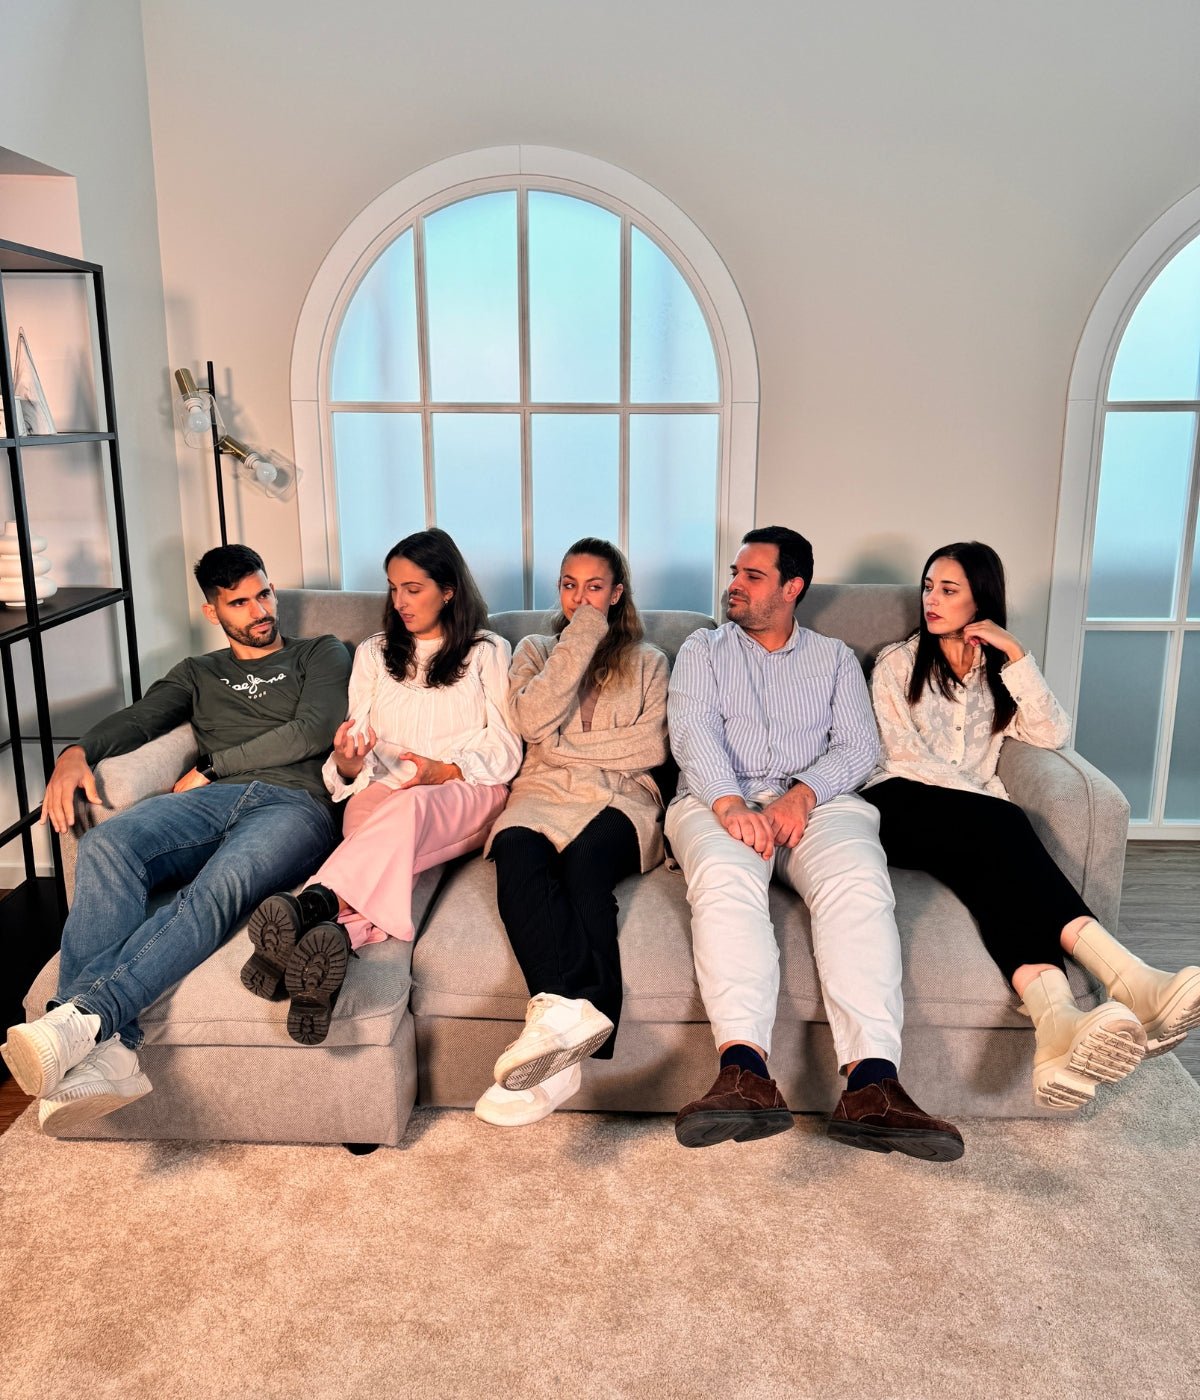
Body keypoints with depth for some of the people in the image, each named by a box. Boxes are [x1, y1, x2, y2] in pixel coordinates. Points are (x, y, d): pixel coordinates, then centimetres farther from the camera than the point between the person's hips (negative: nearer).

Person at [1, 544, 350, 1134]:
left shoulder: (321, 653, 22)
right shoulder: (198, 673, 33)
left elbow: (312, 731, 4)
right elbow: (138, 718, 14)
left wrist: (211, 766, 3)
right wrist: (76, 753, -8)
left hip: (295, 803, -3)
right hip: (214, 799, 3)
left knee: (220, 885, -38)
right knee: (107, 843, -31)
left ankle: (84, 1015, -52)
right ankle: (105, 1051, -43)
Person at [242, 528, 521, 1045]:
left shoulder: (488, 652, 18)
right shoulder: (373, 654, 25)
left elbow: (505, 750, 8)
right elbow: (355, 764, 17)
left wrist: (447, 771, -11)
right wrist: (346, 764, -9)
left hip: (468, 795, -2)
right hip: (382, 794, 2)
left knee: (409, 809, -41)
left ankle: (313, 903, -61)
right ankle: (339, 935, -65)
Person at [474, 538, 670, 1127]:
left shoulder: (647, 661, 24)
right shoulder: (535, 650, 26)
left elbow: (649, 747, 6)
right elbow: (532, 720, 2)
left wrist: (566, 743, 1)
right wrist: (580, 641, 2)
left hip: (620, 798, 0)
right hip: (543, 793, 1)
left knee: (586, 860, -37)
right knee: (517, 851, -37)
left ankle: (558, 1013, -51)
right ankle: (571, 1013, -54)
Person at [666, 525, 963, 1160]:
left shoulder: (834, 657, 24)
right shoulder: (702, 650, 21)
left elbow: (858, 745, 8)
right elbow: (693, 734, 2)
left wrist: (803, 793, -14)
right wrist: (728, 804, -19)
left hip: (816, 802, 1)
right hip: (719, 800, 0)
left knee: (859, 881, -34)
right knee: (724, 877, -37)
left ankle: (871, 1084, -45)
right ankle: (745, 1073, -50)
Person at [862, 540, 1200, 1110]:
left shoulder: (998, 670, 23)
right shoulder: (897, 663, 15)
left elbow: (1052, 735, 5)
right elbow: (904, 754, 0)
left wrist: (1014, 655, 0)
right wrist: (987, 801, -12)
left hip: (975, 826, 3)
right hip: (902, 806, -2)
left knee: (996, 862, -36)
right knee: (1003, 828, -36)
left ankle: (1058, 1020, -63)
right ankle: (1124, 976, -56)